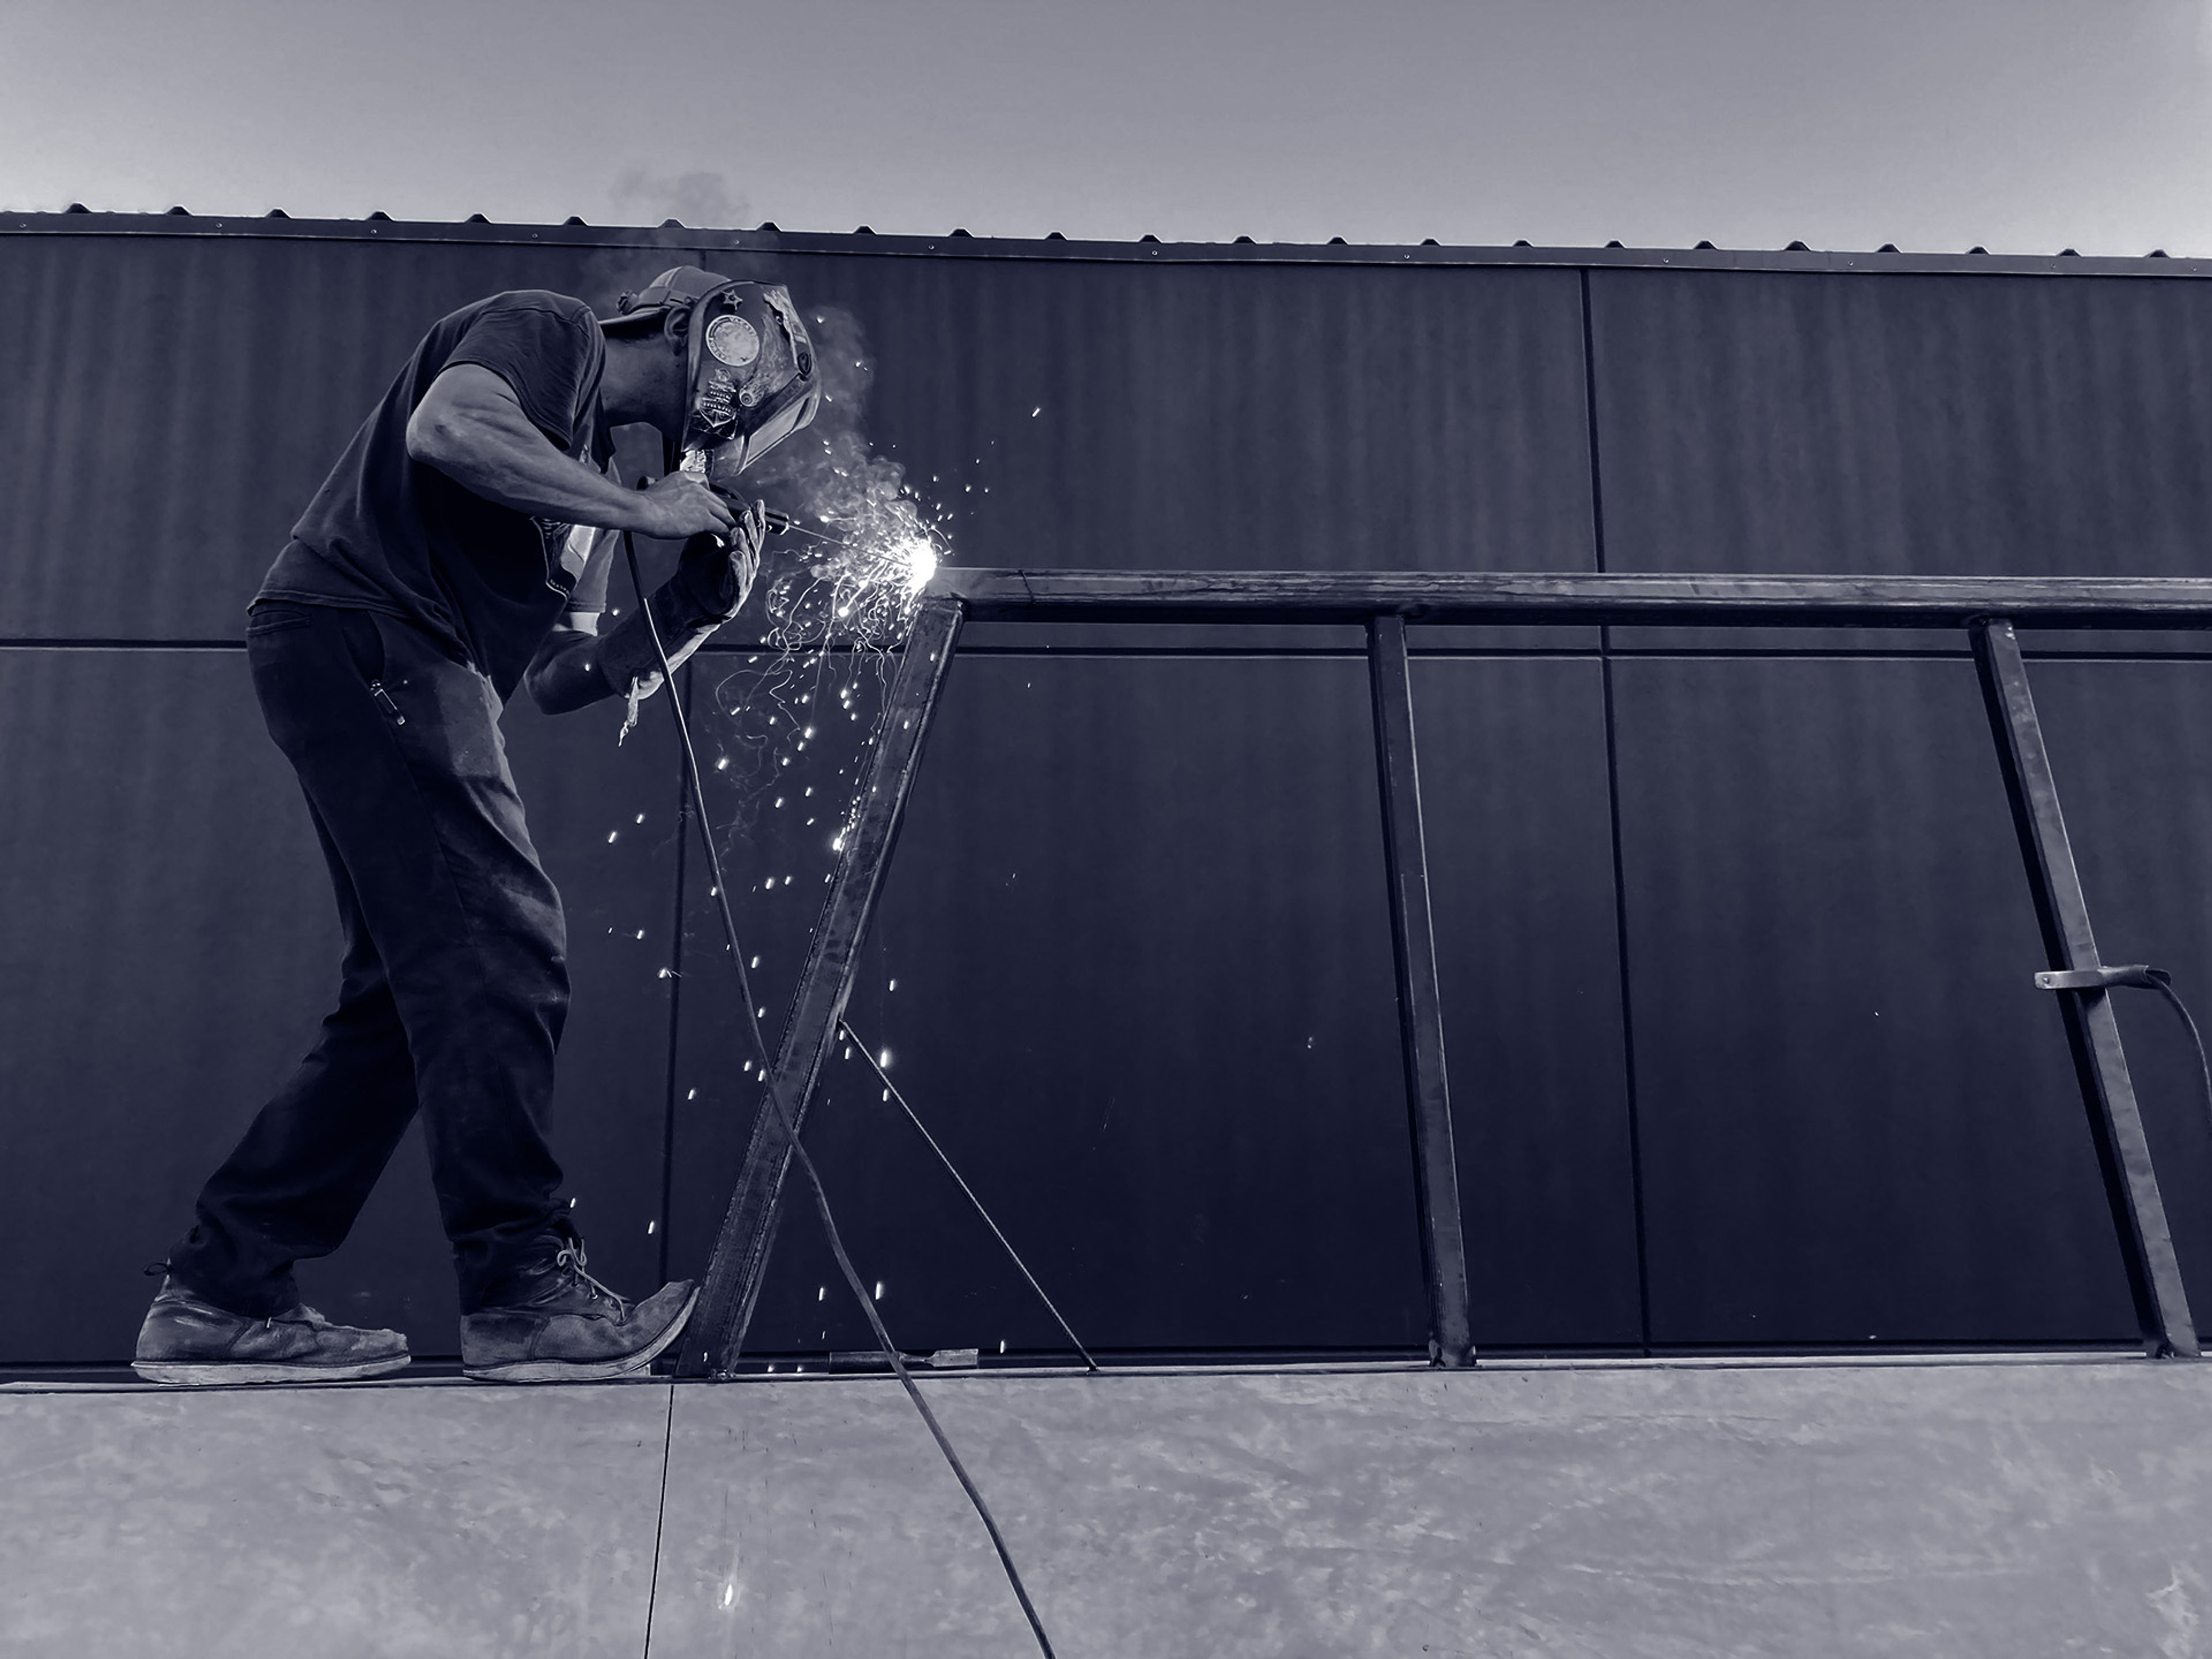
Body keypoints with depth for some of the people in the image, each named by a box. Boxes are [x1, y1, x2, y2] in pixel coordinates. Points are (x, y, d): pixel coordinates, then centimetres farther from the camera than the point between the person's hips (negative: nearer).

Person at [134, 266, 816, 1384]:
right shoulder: (547, 331, 2)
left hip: (397, 675, 10)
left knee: (413, 995, 5)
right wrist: (642, 512, -13)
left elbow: (561, 678, 17)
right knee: (501, 954, -14)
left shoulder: (590, 469, 26)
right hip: (362, 631, -10)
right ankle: (522, 1289, -12)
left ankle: (220, 1295, 9)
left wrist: (697, 604, 6)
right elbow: (446, 428, -22)